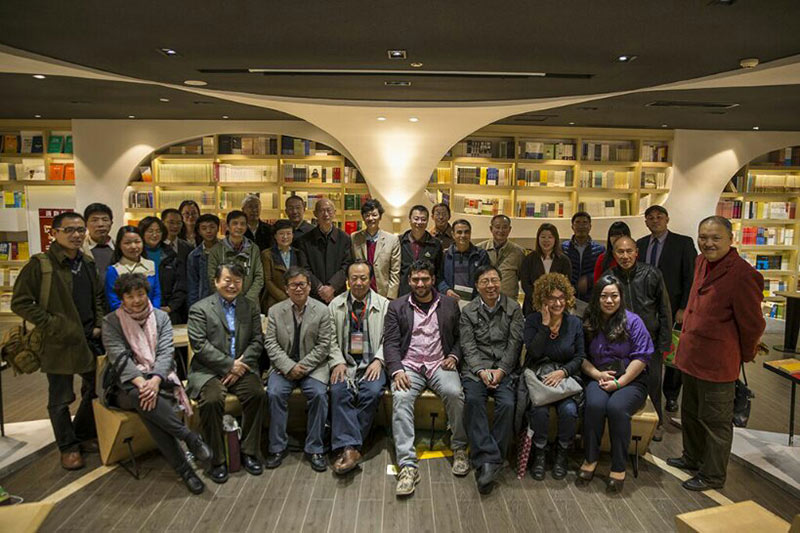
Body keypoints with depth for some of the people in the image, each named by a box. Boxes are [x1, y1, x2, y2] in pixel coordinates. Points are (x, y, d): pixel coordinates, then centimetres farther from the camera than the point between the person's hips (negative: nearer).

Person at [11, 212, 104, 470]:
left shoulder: (88, 263, 8)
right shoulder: (39, 265, -11)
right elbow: (20, 302, -11)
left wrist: (99, 325, 7)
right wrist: (51, 326, -15)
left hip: (90, 339, 6)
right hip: (59, 343, -6)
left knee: (96, 390, 15)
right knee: (61, 399, 7)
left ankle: (84, 435, 35)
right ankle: (68, 447, 23)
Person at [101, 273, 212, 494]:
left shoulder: (161, 317, 7)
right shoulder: (111, 322, 3)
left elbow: (166, 353, -5)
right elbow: (119, 357, -11)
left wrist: (155, 380, -26)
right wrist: (141, 382, -28)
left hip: (158, 380, 1)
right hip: (126, 386, 0)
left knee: (148, 400, -35)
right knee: (140, 396, -37)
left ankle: (183, 468, -31)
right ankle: (190, 437, -32)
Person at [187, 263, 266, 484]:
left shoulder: (250, 307, 13)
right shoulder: (200, 309, 1)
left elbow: (257, 341, 7)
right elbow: (200, 345, -9)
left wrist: (241, 364, -9)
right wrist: (229, 364, -13)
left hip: (241, 368, 3)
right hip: (209, 370, -3)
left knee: (257, 394, -24)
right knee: (212, 400, -30)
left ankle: (249, 452, -6)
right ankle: (217, 460, -12)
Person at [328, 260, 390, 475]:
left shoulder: (384, 305, 8)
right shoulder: (335, 305, 11)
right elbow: (332, 340, 8)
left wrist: (378, 360, -11)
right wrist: (338, 362, -8)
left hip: (372, 363, -1)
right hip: (345, 363, 1)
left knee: (372, 392, -29)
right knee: (339, 392, -28)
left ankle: (346, 444, -20)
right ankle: (350, 447, -29)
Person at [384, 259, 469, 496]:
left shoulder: (450, 304, 15)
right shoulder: (397, 306, 11)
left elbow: (460, 337, 17)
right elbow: (390, 343, 3)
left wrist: (454, 356, -3)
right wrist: (397, 370, -13)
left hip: (440, 364, 1)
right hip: (409, 366, 0)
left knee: (454, 393, -31)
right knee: (401, 397, -31)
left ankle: (459, 447, -8)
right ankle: (407, 465, -31)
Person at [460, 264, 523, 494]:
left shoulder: (513, 308, 10)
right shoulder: (468, 311, 11)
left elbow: (514, 343, 2)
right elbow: (468, 347, 3)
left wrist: (501, 370, -11)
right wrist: (482, 370, -13)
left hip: (505, 368, 0)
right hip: (476, 367, 0)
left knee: (507, 404, -27)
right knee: (473, 399, -29)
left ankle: (486, 461, -18)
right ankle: (488, 460, -29)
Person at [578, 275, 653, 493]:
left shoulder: (632, 321, 0)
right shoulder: (588, 323, 8)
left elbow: (641, 358, -6)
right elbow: (582, 357, 8)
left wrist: (619, 383, -13)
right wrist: (597, 374, -10)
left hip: (630, 381, -2)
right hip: (598, 379, 2)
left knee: (616, 407, -32)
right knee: (594, 404, -30)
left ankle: (619, 467, -16)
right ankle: (590, 459, -14)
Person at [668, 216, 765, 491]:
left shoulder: (743, 274, -22)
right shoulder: (702, 262, 5)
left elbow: (753, 324, -12)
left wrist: (744, 356, 0)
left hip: (717, 363, -8)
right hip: (691, 355, 8)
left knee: (715, 421, 9)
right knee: (690, 413, 24)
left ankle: (713, 475, 27)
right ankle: (693, 458, 44)